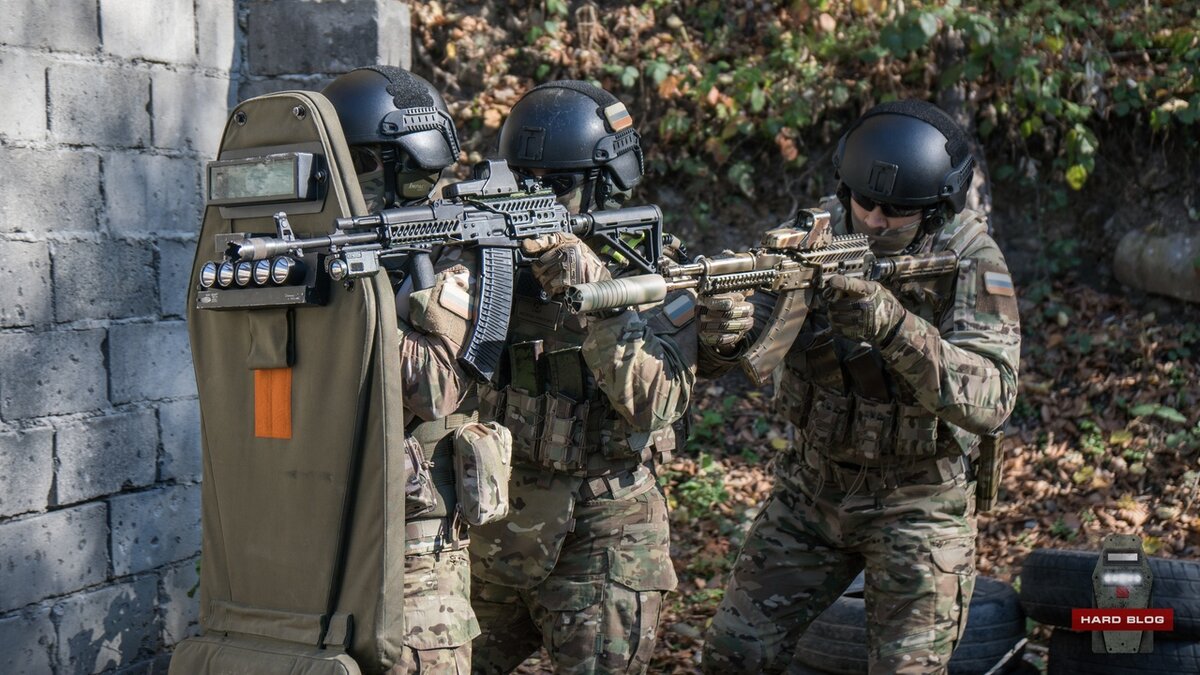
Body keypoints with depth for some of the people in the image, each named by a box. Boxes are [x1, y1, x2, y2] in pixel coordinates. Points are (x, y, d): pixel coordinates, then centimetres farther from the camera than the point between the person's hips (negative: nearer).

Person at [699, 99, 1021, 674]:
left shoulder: (971, 263, -16)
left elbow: (991, 399, -29)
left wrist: (893, 327, -42)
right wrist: (722, 325, -39)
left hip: (918, 501, -3)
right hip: (812, 484, 3)